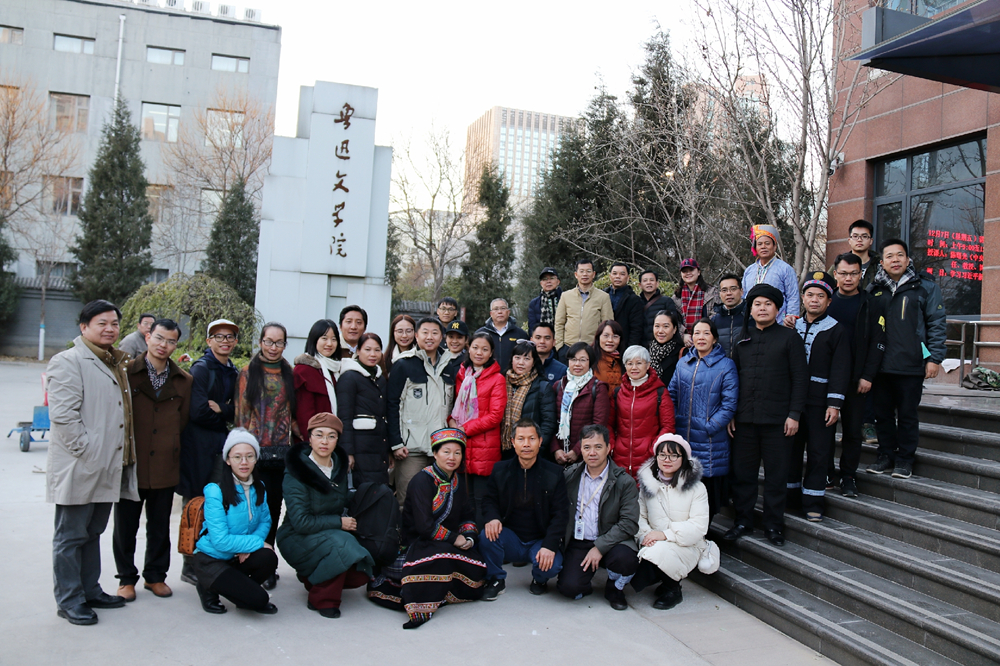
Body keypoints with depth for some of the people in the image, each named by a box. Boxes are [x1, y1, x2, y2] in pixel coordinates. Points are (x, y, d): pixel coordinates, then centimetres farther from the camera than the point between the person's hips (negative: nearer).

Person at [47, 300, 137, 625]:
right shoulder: (68, 361, -9)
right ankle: (69, 601, 12)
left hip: (107, 468, 8)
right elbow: (62, 414, -18)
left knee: (93, 532, 18)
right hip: (79, 468, -8)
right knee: (71, 535, 2)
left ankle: (90, 590, 28)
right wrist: (87, 451, -21)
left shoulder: (116, 364, 19)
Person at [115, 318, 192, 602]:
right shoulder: (126, 372, -3)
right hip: (130, 463, -2)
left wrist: (170, 448, 6)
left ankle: (155, 575, 27)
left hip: (166, 466, 2)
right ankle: (126, 578, 23)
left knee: (160, 526, 12)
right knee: (126, 525, 8)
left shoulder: (183, 381, 7)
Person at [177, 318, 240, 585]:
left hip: (221, 443, 6)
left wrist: (220, 409, -11)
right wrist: (226, 414, -4)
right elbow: (198, 412, -17)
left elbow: (238, 411, 8)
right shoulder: (201, 369, -8)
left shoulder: (233, 373, 13)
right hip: (199, 445, -6)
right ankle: (191, 567, 11)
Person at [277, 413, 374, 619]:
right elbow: (300, 522, -20)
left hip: (332, 533, 6)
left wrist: (347, 522, -4)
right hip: (298, 540, -6)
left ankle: (314, 576, 13)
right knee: (340, 545, -33)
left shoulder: (339, 466, 3)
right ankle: (322, 599, -9)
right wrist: (339, 523, -17)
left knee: (360, 576, -15)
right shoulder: (296, 473, -16)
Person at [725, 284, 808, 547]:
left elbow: (800, 378, -1)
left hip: (777, 419, -3)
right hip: (745, 417, 3)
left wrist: (794, 414, -8)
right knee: (743, 472, 7)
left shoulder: (789, 337, 2)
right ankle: (743, 521, 20)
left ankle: (774, 525, 17)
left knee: (776, 474, 5)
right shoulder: (742, 338, 11)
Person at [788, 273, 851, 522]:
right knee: (791, 448, 9)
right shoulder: (793, 327, 12)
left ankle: (813, 502, 10)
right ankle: (789, 497, 21)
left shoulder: (837, 330, -1)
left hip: (820, 403, -4)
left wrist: (834, 404, -12)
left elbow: (840, 370, -6)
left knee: (818, 452, 1)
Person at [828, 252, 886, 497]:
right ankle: (826, 473, 18)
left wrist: (867, 376, -9)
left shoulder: (871, 304, 3)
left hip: (856, 379, -1)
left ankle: (848, 476, 15)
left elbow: (877, 343, -1)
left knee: (853, 429, 4)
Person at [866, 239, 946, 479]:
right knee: (882, 412, 9)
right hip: (880, 366, 3)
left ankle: (905, 459, 16)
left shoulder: (925, 286, 3)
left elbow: (937, 324, 0)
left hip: (911, 365, -3)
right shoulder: (875, 289, 11)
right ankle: (886, 455, 22)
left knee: (907, 414, 4)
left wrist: (934, 358, -7)